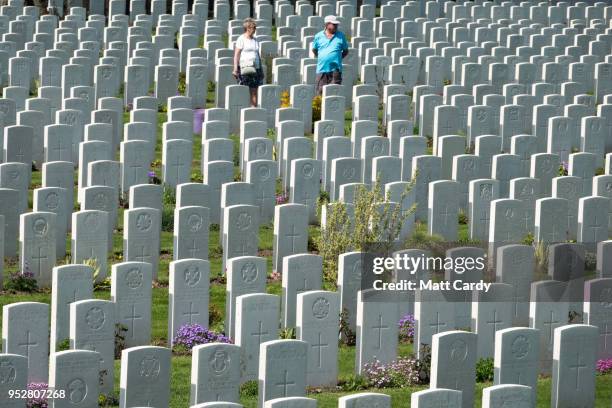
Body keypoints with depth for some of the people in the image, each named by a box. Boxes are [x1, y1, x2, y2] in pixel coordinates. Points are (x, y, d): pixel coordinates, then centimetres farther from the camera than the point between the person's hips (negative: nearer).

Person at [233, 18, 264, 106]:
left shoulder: (255, 40, 17)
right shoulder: (241, 39, -1)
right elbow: (236, 55, -6)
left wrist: (261, 69, 19)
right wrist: (235, 68, -15)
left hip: (255, 68, 6)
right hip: (244, 68, -6)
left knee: (254, 91, 1)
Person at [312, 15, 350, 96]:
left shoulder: (341, 36, 8)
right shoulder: (319, 36, 7)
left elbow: (345, 51, 16)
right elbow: (314, 50, 19)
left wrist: (338, 58, 6)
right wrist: (321, 58, 10)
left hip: (335, 69, 0)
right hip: (322, 68, 0)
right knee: (321, 91, -3)